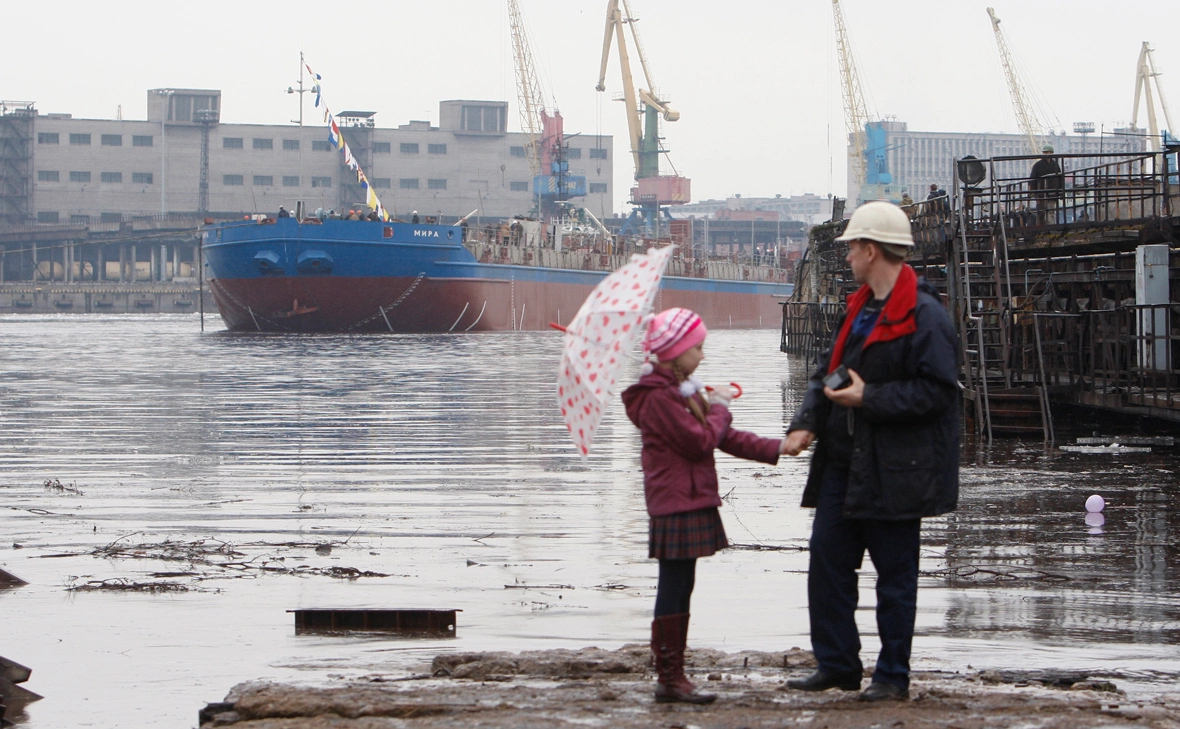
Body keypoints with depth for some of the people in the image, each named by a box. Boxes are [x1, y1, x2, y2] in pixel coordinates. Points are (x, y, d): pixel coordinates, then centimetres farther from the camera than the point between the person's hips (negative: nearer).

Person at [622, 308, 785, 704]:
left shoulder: (682, 390, 18)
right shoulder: (659, 397, -16)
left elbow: (724, 437, 17)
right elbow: (700, 441, -21)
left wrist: (774, 448, 8)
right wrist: (718, 408, -4)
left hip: (690, 504, 10)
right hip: (676, 505, -10)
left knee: (679, 590, 12)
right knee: (674, 590, -7)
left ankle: (672, 675, 16)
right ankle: (669, 677, -4)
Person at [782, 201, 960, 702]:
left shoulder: (924, 316, -14)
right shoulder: (860, 309, 15)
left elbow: (936, 392, -19)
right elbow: (827, 373, 17)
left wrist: (869, 398, -20)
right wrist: (805, 424, 1)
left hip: (893, 472, -9)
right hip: (843, 463, 9)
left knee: (895, 573, 2)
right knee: (827, 559, 7)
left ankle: (893, 675, 11)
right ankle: (836, 665, 16)